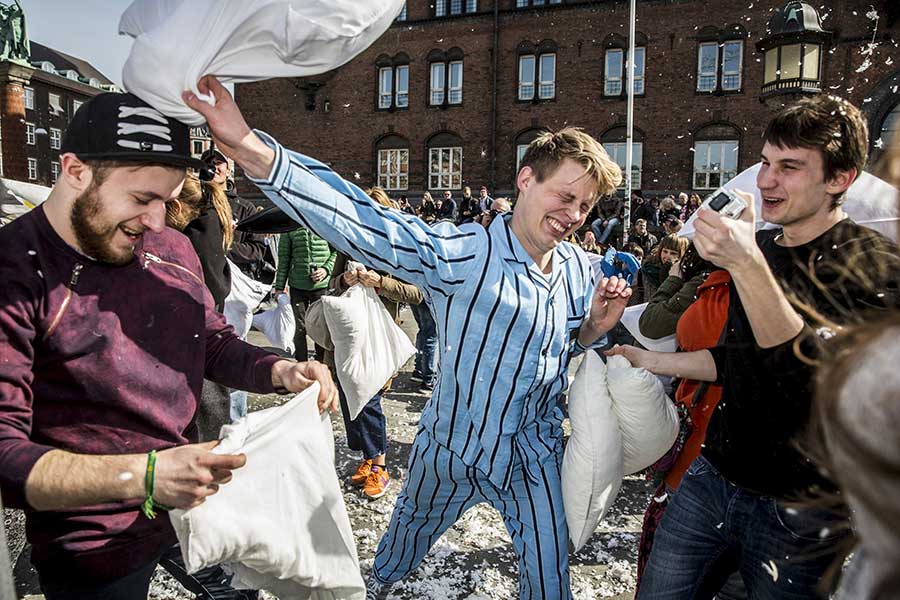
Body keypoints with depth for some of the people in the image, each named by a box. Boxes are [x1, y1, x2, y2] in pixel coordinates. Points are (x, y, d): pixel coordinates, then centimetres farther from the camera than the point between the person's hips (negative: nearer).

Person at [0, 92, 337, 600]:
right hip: (94, 550, -5)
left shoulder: (172, 249, -3)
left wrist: (281, 373, -12)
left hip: (193, 502, 6)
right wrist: (141, 476, -39)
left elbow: (216, 345, 7)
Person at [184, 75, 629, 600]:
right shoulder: (462, 253, -25)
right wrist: (251, 149, -51)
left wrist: (596, 326, -15)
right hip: (454, 448, -3)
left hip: (536, 455, 3)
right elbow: (364, 221, -38)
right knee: (411, 530, 26)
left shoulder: (578, 267, -5)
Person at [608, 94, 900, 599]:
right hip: (715, 477, 6)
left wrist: (746, 265, -35)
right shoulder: (759, 247, 6)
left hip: (798, 513, -5)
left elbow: (819, 377, -28)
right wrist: (654, 362, 10)